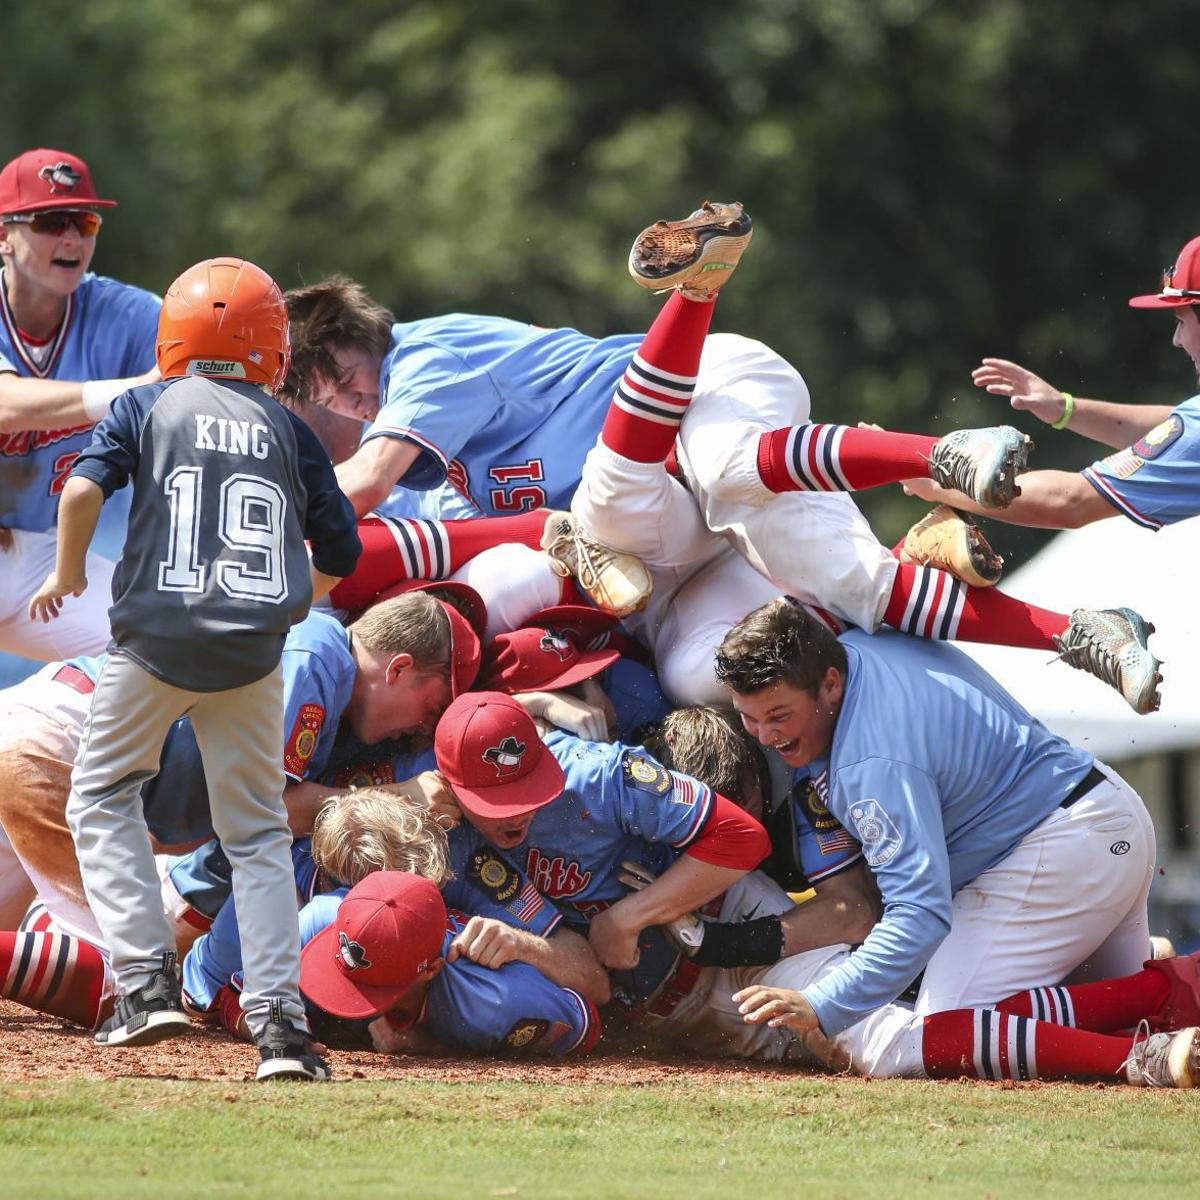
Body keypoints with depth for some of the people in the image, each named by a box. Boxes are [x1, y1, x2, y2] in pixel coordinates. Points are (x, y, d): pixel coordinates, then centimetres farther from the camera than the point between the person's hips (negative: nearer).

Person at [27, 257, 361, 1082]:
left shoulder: (147, 407, 8)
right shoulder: (286, 429, 13)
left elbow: (84, 488, -8)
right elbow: (339, 554, 14)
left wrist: (68, 573, 8)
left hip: (154, 641, -2)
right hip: (253, 656, 2)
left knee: (103, 796, 16)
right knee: (258, 833, 10)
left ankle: (149, 981, 1)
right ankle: (279, 1018, -2)